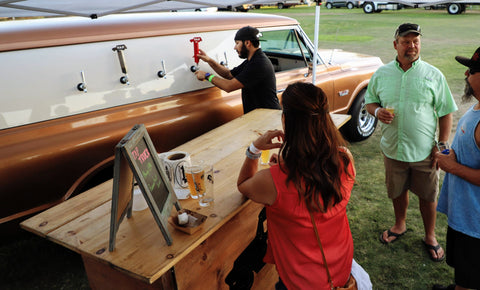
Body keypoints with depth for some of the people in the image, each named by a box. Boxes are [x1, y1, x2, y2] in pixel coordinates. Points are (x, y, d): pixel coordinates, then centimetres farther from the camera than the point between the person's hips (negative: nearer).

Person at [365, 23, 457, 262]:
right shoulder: (381, 74, 0)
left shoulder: (433, 75, -5)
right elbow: (369, 101, 9)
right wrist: (377, 111, -15)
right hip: (392, 149, 2)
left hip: (425, 151, -1)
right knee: (397, 191, 19)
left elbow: (445, 113, -2)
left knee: (427, 196, 12)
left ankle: (430, 237, 35)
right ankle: (400, 226, 45)